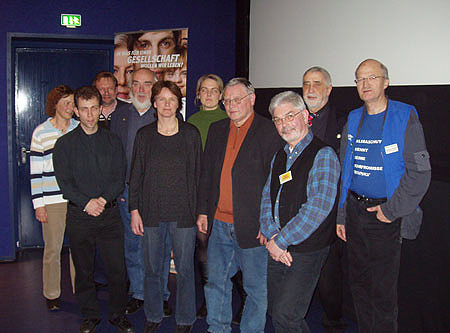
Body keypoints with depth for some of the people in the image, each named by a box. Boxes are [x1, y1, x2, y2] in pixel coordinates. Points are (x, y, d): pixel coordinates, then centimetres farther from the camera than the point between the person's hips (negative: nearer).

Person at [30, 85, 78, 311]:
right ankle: (51, 295, 21)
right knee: (52, 248, 4)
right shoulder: (41, 133, 0)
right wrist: (38, 204, -4)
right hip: (52, 200, -2)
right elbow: (35, 172, -1)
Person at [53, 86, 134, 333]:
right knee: (83, 270, 8)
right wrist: (85, 203, -16)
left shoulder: (112, 141, 8)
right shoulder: (65, 143, 4)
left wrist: (104, 199, -14)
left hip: (110, 213, 1)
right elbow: (64, 181, -3)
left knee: (117, 268, 1)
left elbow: (120, 177, 2)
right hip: (79, 215, 0)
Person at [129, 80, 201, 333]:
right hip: (152, 212, 2)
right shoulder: (145, 134, 5)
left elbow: (198, 173, 2)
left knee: (185, 269, 6)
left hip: (183, 213, -1)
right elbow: (137, 174, 7)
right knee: (153, 268, 11)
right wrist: (134, 210, 1)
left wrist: (200, 211, -2)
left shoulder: (191, 134, 1)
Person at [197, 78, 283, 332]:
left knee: (256, 288, 8)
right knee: (216, 282, 17)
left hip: (253, 226, -5)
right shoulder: (217, 130, 12)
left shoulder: (269, 131, -7)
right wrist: (203, 211, 12)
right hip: (219, 223, 6)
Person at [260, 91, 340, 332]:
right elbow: (267, 197, 10)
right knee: (275, 313, 13)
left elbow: (319, 207, -21)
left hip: (306, 251, -7)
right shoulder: (279, 156, 13)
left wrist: (281, 241, -17)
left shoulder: (323, 155, -11)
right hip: (277, 249, 7)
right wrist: (271, 235, -7)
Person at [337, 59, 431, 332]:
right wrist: (341, 215, 11)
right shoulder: (353, 120, 9)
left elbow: (420, 172, -12)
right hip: (354, 210, 5)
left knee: (383, 291, 2)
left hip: (387, 215, -5)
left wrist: (392, 210, -14)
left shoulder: (405, 117, -7)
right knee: (359, 283, 14)